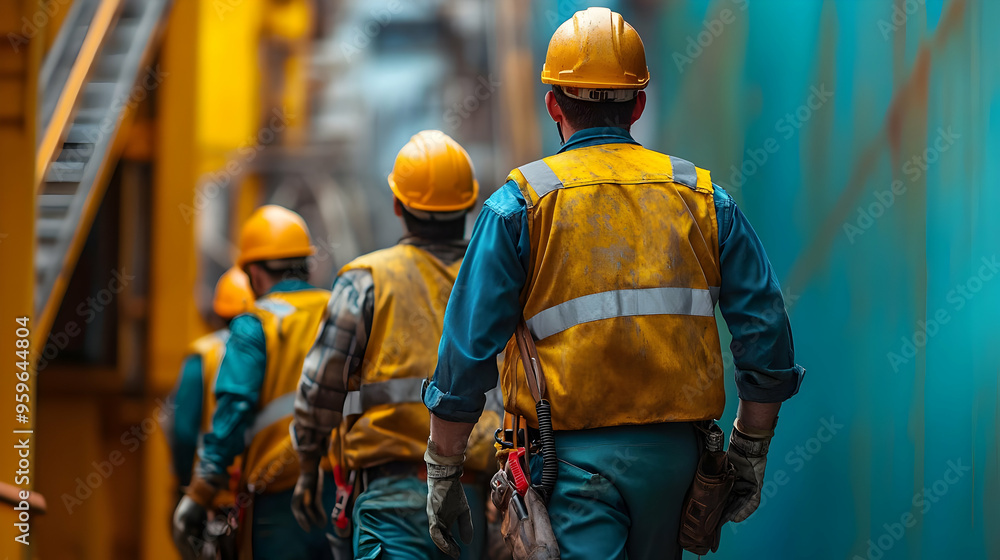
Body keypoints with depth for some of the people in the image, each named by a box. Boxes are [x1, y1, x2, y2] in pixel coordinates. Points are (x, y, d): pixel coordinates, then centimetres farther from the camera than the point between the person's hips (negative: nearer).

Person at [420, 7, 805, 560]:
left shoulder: (520, 203, 0)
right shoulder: (703, 198, 8)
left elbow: (466, 353, -4)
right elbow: (766, 335, 6)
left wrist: (442, 478, 4)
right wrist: (749, 456, 16)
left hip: (571, 452, -3)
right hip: (673, 452, 3)